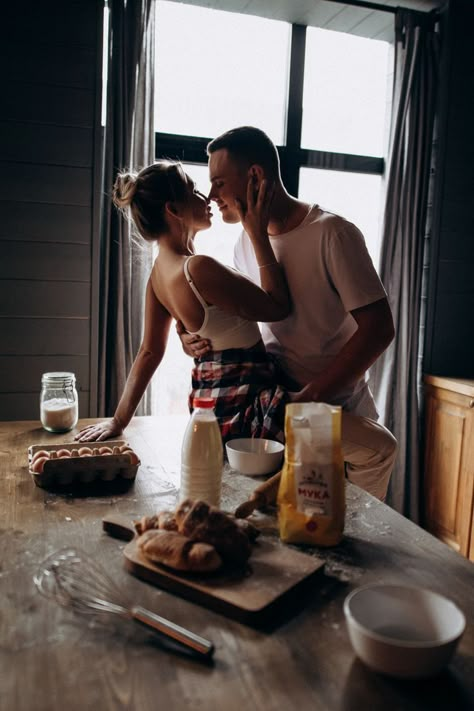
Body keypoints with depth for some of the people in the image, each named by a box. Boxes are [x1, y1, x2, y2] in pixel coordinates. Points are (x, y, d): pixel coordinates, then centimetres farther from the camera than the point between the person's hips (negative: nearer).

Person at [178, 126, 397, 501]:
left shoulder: (332, 234, -15)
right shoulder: (247, 240, 4)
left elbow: (378, 329, -19)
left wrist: (308, 398, -24)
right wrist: (195, 337, -9)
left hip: (336, 406, -3)